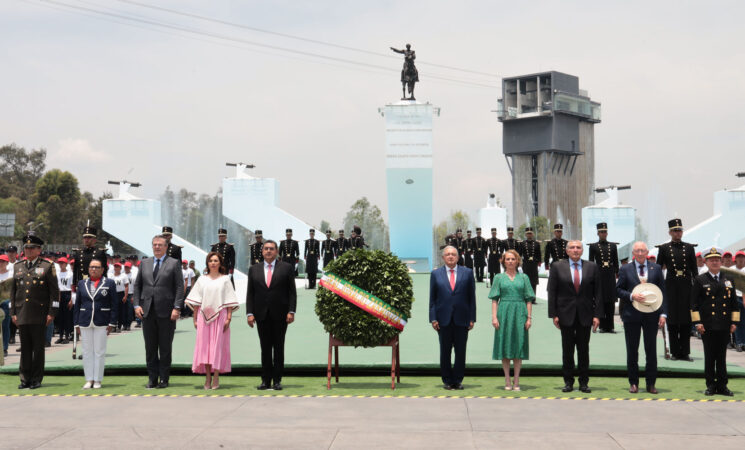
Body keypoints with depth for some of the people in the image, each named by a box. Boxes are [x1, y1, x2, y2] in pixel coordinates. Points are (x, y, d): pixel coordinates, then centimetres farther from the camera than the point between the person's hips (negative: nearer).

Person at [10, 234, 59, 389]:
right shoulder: (17, 267, 14)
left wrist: (51, 313, -8)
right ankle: (25, 379, 12)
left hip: (39, 315, -4)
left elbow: (54, 291, -2)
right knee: (25, 348, 6)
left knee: (38, 347, 1)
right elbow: (13, 291, 16)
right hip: (22, 315, 4)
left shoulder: (47, 267, 1)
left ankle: (37, 379, 8)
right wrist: (13, 313, 8)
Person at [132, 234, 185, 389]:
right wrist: (137, 305, 0)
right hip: (147, 312, 3)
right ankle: (152, 378, 13)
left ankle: (164, 379, 9)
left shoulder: (174, 263, 3)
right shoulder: (144, 263, 13)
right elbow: (137, 285, 13)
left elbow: (179, 287, -3)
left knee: (165, 348, 2)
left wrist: (177, 308, -12)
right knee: (150, 348, 6)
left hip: (166, 312, -3)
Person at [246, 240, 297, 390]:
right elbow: (250, 293, 9)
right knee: (265, 348, 4)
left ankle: (277, 380, 7)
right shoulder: (254, 269, 11)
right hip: (262, 315, 2)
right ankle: (266, 380, 8)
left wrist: (291, 311, -8)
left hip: (279, 314, -2)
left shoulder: (286, 268, 4)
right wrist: (249, 313, 0)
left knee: (279, 347, 2)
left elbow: (292, 292, 1)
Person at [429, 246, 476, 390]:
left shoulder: (467, 273, 6)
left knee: (461, 351, 3)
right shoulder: (436, 274, 6)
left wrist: (472, 318, 0)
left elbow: (472, 297, 6)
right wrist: (433, 319, -2)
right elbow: (432, 298, 6)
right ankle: (447, 380, 15)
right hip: (443, 319, 0)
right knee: (445, 351, 5)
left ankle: (457, 380, 13)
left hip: (461, 319, 0)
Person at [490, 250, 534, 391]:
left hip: (519, 315, 0)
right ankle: (507, 381, 7)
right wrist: (494, 317, -6)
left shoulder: (523, 278, 9)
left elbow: (529, 299, 7)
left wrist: (529, 317, -2)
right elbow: (494, 299, 4)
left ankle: (516, 381, 6)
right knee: (504, 346, 1)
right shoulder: (499, 278, 8)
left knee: (518, 345, 0)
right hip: (504, 313, 0)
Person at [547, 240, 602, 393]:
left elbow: (598, 292, 3)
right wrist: (553, 314, -6)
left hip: (585, 315, 1)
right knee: (567, 350, 4)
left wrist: (597, 315, -3)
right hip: (566, 314, 0)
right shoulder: (557, 267, 2)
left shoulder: (592, 267, 4)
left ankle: (584, 382, 14)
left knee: (584, 350, 5)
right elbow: (552, 292, 1)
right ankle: (568, 381, 13)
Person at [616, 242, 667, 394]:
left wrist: (663, 313, -3)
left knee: (651, 350, 3)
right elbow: (618, 290, 4)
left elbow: (662, 292, 5)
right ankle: (633, 383, 14)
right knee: (632, 351, 5)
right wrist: (631, 296, -15)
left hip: (651, 315, 0)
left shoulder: (656, 269, 7)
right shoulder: (625, 270, 5)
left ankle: (651, 383, 13)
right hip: (632, 315, 0)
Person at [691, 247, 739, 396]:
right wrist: (697, 322, -8)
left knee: (722, 357, 7)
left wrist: (734, 322, 7)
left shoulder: (728, 280, 12)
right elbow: (694, 303, -1)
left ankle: (722, 385, 12)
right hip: (707, 326, -3)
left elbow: (734, 303, 14)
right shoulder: (700, 280, 1)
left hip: (724, 327, 3)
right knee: (709, 357, 2)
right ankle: (711, 385, 9)